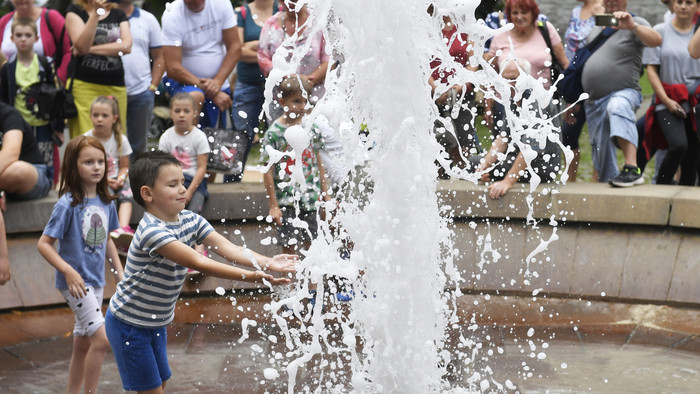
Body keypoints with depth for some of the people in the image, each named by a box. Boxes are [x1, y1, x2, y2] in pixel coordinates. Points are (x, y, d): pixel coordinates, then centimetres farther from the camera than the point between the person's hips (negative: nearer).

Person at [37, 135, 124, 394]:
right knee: (102, 339, -14)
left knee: (83, 344, 15)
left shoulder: (106, 203, 2)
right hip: (75, 282, -7)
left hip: (95, 281, 7)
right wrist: (68, 271, -23)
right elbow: (44, 244, -16)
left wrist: (119, 272, 13)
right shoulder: (68, 204, -17)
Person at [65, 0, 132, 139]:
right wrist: (96, 13, -14)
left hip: (116, 87, 3)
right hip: (84, 86, -3)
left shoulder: (118, 14, 15)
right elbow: (82, 45, -10)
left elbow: (126, 47, -1)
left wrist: (89, 49, -6)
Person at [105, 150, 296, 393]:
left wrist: (267, 263, -32)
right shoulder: (151, 231, -31)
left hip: (156, 322, 8)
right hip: (129, 324, -8)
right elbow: (198, 263, -37)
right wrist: (249, 276, -43)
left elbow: (226, 248, -15)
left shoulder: (190, 220, -4)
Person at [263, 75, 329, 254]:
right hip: (286, 200, -4)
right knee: (291, 246, -4)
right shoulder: (274, 132, -9)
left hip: (311, 198, 4)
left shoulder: (311, 128, 4)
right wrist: (273, 205, -9)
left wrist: (325, 193, 14)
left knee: (310, 246, 8)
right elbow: (268, 171, -8)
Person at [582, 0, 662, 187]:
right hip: (593, 101, 7)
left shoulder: (635, 24, 1)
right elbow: (585, 59, 29)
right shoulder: (596, 26, 20)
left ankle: (632, 168, -49)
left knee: (617, 108, -40)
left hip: (623, 93, -7)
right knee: (601, 153, 9)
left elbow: (656, 40, -20)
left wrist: (632, 26, -37)